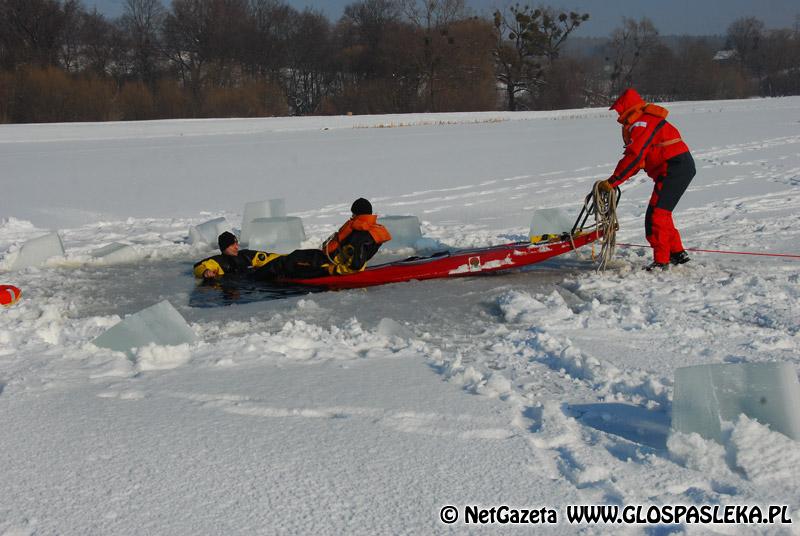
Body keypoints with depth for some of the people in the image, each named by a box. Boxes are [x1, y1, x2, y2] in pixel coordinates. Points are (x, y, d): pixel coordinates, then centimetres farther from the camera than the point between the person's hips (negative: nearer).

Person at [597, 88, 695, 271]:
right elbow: (638, 158, 19)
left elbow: (633, 157, -22)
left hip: (674, 168, -11)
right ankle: (677, 252, 26)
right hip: (684, 166, 11)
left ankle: (661, 260, -8)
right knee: (661, 212, 20)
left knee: (656, 214, -9)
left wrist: (612, 182, -18)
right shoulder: (646, 120, 20)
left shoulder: (640, 123, -13)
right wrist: (614, 180, 9)